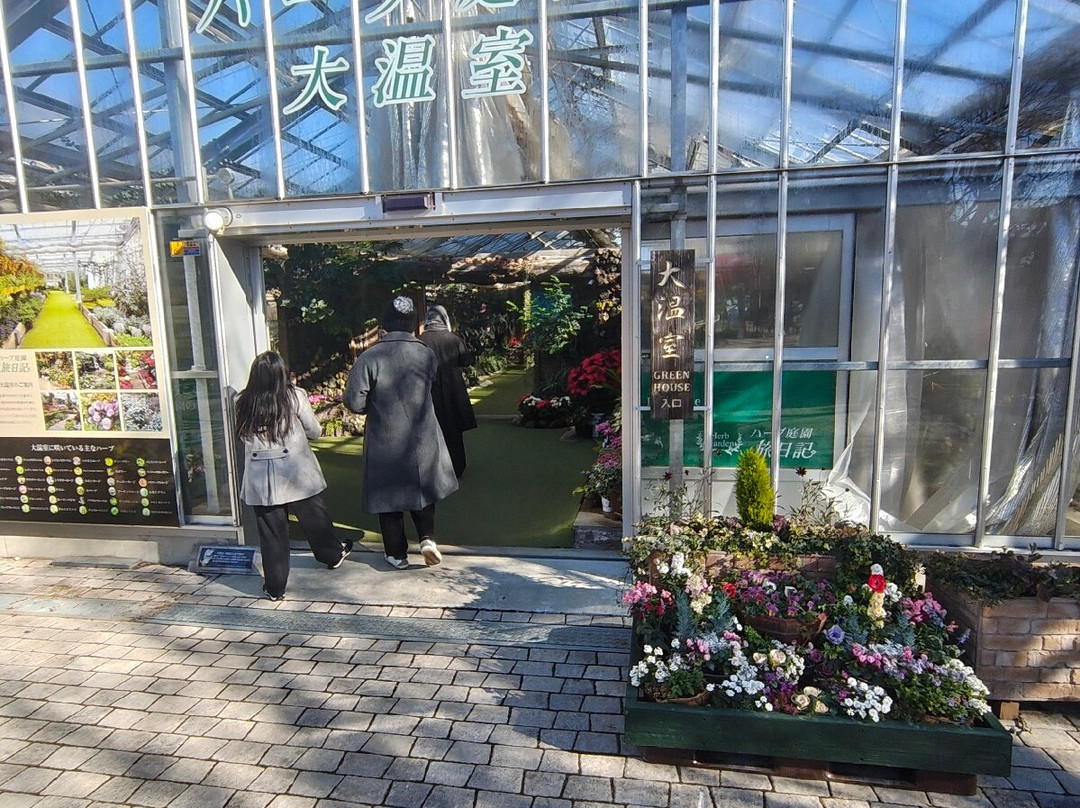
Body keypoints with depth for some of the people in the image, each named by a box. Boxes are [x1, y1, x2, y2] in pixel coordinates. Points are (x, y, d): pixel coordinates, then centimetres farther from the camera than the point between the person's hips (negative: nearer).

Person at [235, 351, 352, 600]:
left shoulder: (243, 402, -4)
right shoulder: (295, 396, -10)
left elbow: (243, 437, 7)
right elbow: (315, 432, -1)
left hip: (260, 478, 2)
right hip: (296, 472, -1)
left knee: (271, 532, 9)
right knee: (314, 517, 19)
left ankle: (275, 587, 19)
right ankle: (333, 554, 40)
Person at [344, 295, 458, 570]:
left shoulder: (368, 358, -15)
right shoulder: (427, 355, -6)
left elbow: (355, 403, -14)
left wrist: (376, 404, 6)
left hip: (384, 442, -2)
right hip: (422, 440, 2)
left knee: (388, 495, 14)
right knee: (422, 488, 22)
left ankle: (397, 554, 24)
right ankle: (427, 538, 7)